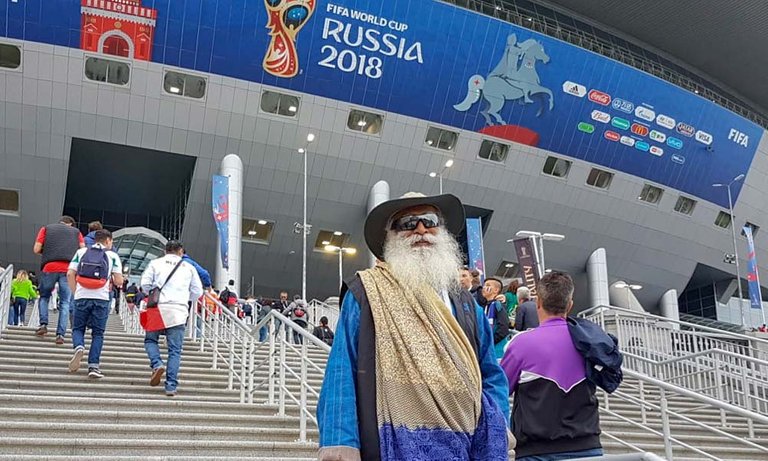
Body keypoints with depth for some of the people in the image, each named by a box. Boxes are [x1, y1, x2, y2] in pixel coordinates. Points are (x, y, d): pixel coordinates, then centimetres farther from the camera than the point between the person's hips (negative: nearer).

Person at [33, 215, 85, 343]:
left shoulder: (46, 229, 18)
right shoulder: (76, 232, 19)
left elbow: (36, 249, 9)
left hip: (50, 267, 0)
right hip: (69, 270, 0)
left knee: (44, 297, 21)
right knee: (65, 303, 4)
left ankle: (43, 324, 5)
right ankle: (61, 334, -3)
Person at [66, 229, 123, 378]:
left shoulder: (81, 252, 12)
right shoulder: (112, 256, 7)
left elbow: (70, 274, 3)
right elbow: (119, 281, 1)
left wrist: (75, 292, 11)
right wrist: (112, 283, 22)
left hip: (82, 297, 1)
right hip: (101, 298, -1)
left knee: (78, 328, 15)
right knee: (98, 333, 7)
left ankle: (79, 347, -15)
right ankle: (93, 366, 0)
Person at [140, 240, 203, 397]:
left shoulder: (155, 263, 9)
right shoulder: (189, 267, 12)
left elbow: (145, 284, 2)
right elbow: (198, 292, 11)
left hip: (159, 308, 0)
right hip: (179, 311, 1)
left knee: (150, 340, 18)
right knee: (175, 350, 2)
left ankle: (157, 364, -9)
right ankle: (171, 386, -2)